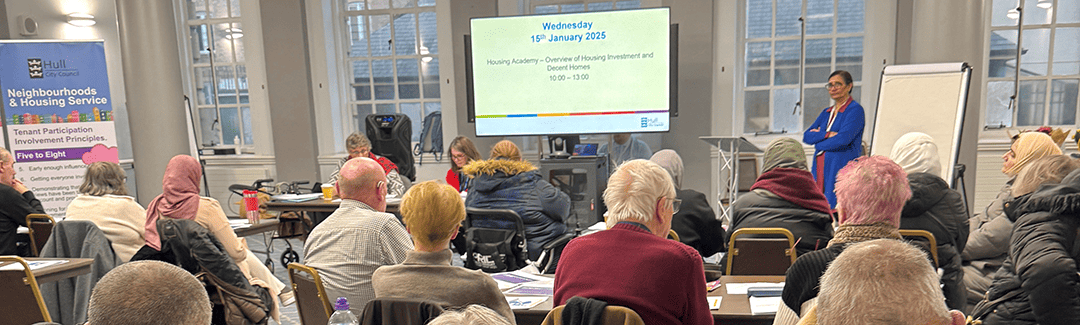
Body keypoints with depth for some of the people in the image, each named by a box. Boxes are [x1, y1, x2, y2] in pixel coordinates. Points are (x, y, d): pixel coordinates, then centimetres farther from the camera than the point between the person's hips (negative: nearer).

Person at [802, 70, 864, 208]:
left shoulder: (855, 110, -3)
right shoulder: (826, 112, 19)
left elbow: (843, 139, -15)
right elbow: (806, 136, 8)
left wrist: (818, 143, -1)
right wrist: (827, 134, -8)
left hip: (842, 168, -7)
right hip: (821, 169, 7)